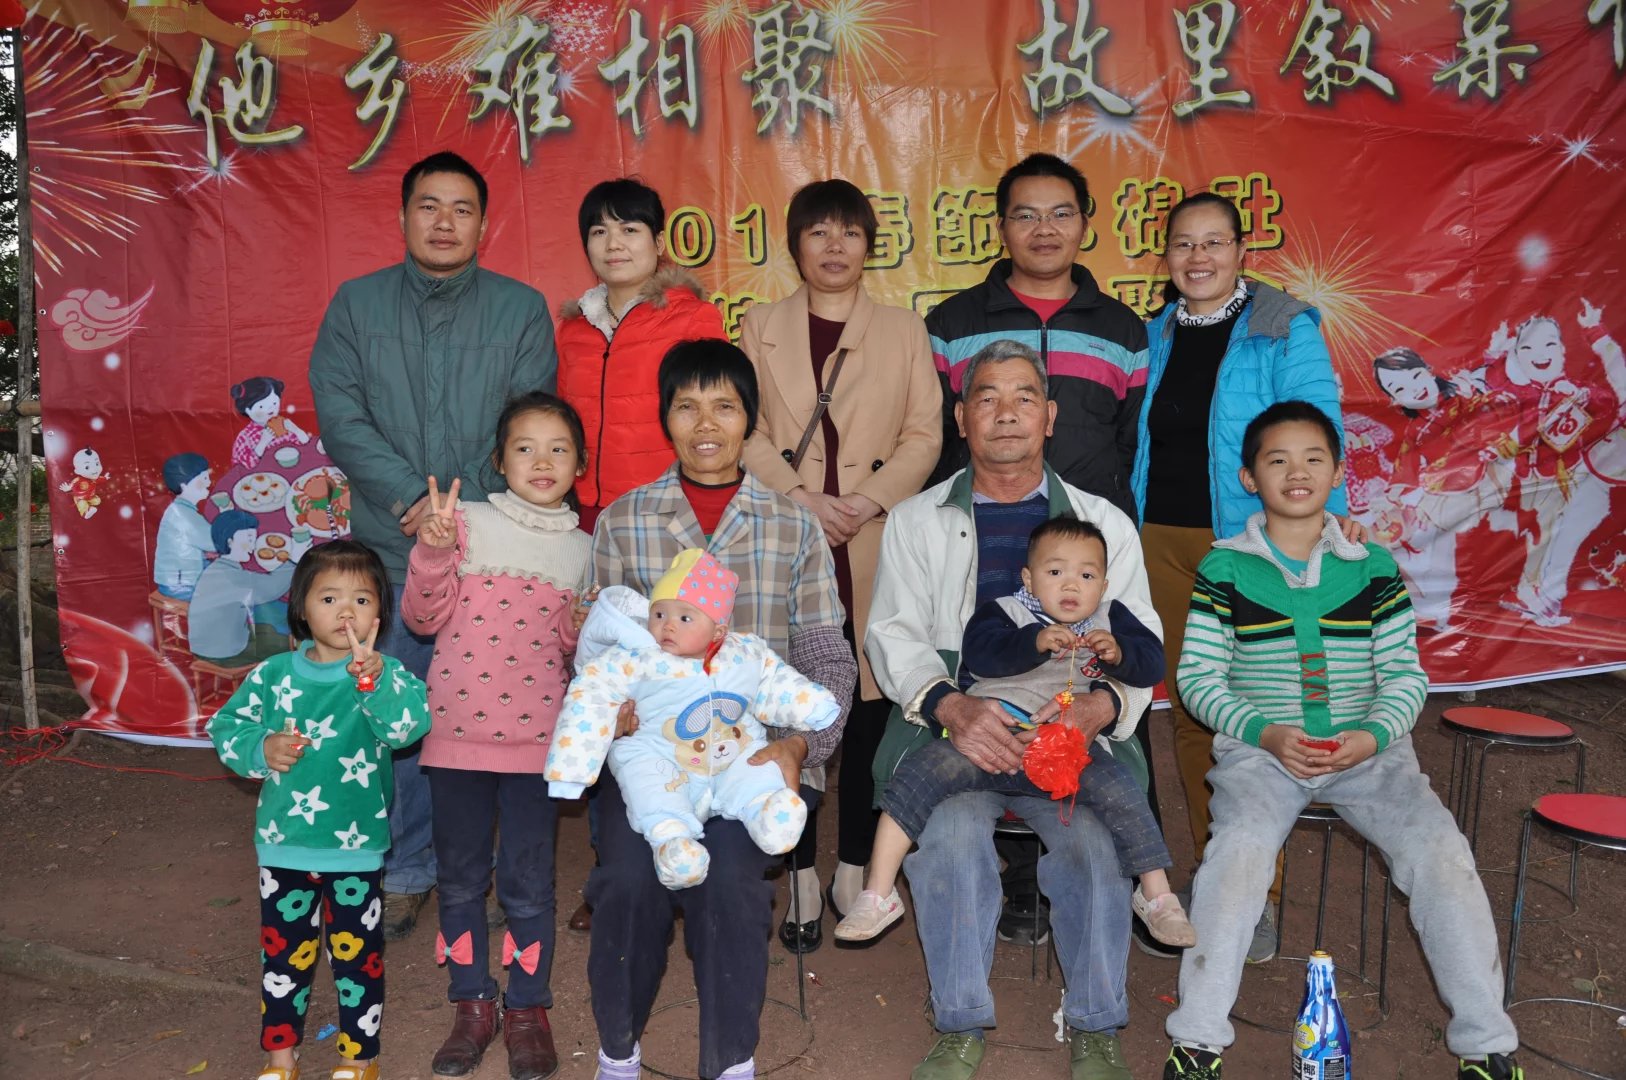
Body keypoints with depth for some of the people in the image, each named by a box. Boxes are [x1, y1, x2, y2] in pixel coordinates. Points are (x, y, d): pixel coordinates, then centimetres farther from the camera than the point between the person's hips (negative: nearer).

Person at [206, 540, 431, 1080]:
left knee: (356, 952, 12)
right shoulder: (273, 675, -2)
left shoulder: (384, 673, -12)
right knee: (283, 951, 17)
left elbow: (409, 725, -30)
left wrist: (373, 678, -47)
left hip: (356, 846, -3)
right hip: (283, 843, 3)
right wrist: (260, 749, -14)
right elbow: (226, 727, 6)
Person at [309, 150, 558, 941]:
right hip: (387, 551, 1)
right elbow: (340, 416, 0)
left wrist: (462, 497, -14)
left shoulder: (522, 310, 7)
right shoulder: (356, 305, 10)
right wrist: (411, 496, -12)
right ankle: (404, 870, 18)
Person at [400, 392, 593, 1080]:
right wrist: (433, 552, -19)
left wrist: (586, 632, -4)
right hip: (458, 730, -1)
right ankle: (473, 1004, 27)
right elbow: (424, 618, -4)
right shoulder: (468, 522, 0)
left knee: (528, 879, 7)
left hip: (536, 736, 1)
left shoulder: (581, 548, 8)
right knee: (459, 875, 11)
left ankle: (528, 1009, 23)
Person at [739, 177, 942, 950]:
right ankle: (802, 878, 11)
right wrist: (802, 499, -11)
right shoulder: (762, 328, 12)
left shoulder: (904, 330, 11)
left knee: (869, 707, 3)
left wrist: (869, 500, -11)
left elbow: (924, 436, 4)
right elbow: (745, 432, 3)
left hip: (875, 547, 0)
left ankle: (855, 871, 17)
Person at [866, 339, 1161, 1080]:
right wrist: (951, 705, -18)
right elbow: (893, 636, 4)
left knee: (1097, 833, -28)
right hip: (951, 728, 0)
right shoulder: (916, 521, 15)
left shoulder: (1106, 524, 17)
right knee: (950, 830, -30)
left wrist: (1101, 705, -17)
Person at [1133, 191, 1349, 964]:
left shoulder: (1286, 331, -4)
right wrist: (1133, 539, 11)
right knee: (1191, 710, 10)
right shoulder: (1155, 337, 11)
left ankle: (1261, 895, 9)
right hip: (1165, 544, 5)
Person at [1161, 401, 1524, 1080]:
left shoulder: (1373, 568, 7)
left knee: (1441, 853, -19)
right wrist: (1264, 732, -15)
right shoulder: (1224, 570, 2)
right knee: (1238, 848, -29)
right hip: (1259, 747, -2)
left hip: (1367, 747, 2)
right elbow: (1199, 676, 1)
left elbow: (1405, 673, 7)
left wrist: (1373, 735, -14)